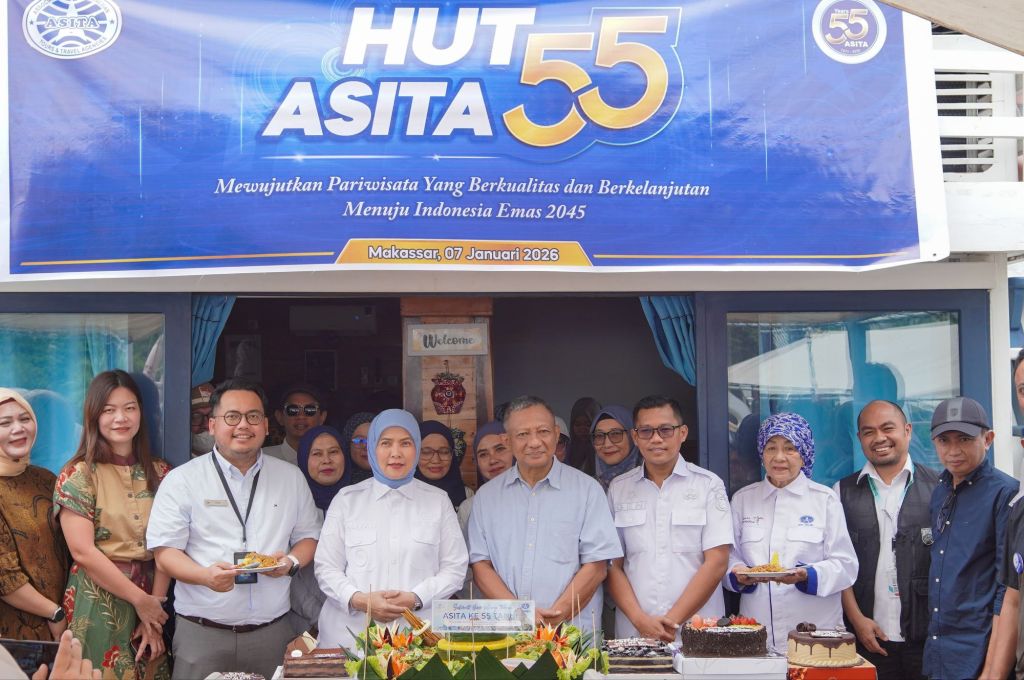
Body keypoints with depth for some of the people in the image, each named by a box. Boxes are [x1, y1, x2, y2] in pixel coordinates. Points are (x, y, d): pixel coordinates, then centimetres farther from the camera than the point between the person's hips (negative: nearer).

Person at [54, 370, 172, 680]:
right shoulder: (78, 475, -5)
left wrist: (155, 604, -9)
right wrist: (139, 599, -12)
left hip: (152, 600, 4)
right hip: (98, 601, -3)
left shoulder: (160, 473, 5)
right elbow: (82, 551, -12)